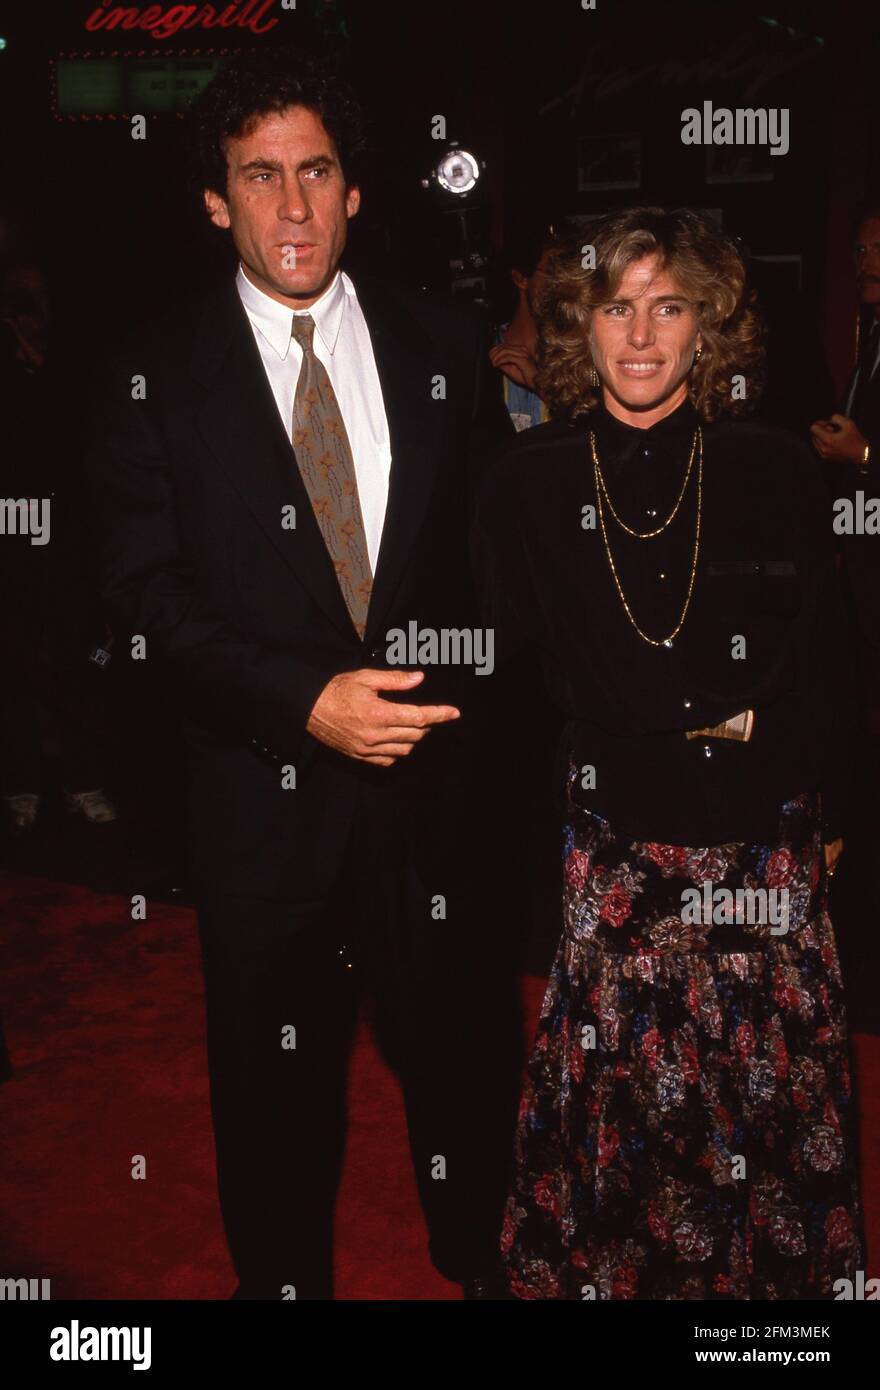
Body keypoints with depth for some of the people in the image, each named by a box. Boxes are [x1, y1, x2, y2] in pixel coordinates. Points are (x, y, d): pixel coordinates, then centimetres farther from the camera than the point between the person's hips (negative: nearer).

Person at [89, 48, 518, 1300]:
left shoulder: (446, 347, 4)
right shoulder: (162, 376, -3)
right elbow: (148, 594, -7)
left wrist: (466, 681, -4)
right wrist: (307, 701, -19)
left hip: (438, 771, 2)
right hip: (261, 786, -1)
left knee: (464, 1045, 15)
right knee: (274, 1072, 15)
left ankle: (482, 1263, 40)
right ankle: (283, 1276, 39)